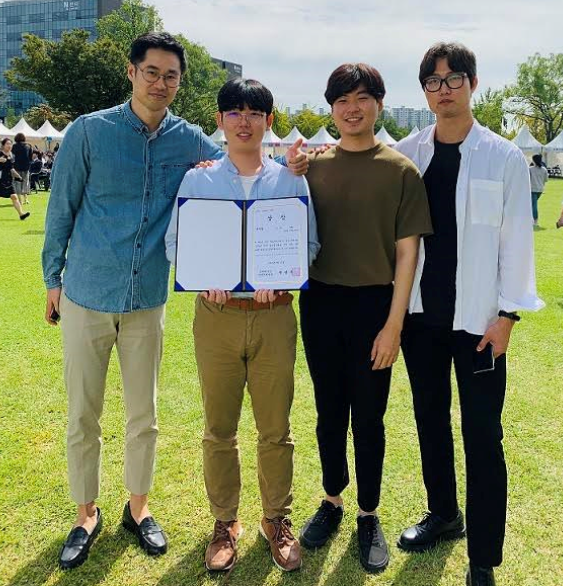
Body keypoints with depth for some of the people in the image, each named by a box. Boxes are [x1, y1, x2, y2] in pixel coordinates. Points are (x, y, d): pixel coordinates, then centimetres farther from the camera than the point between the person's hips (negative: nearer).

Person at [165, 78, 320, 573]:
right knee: (219, 430, 9)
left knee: (276, 430, 8)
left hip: (274, 315, 0)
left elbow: (308, 244, 3)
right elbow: (175, 243, 3)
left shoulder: (290, 179, 6)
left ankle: (277, 519, 27)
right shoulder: (197, 179, 6)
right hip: (217, 314, 0)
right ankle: (225, 522, 27)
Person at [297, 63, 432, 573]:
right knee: (329, 411, 15)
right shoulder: (313, 165, 4)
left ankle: (369, 516, 27)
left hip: (374, 304, -2)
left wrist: (393, 323, -10)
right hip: (320, 302, 3)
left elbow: (407, 252, -5)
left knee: (368, 417, 8)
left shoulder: (400, 171, -4)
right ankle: (332, 501, 34)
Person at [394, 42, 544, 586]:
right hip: (420, 314, 4)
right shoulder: (407, 154, 4)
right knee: (430, 420, 16)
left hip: (477, 318, -3)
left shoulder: (503, 157, -3)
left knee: (482, 436, 0)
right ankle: (442, 514, 37)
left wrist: (507, 314, -8)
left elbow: (517, 240, -4)